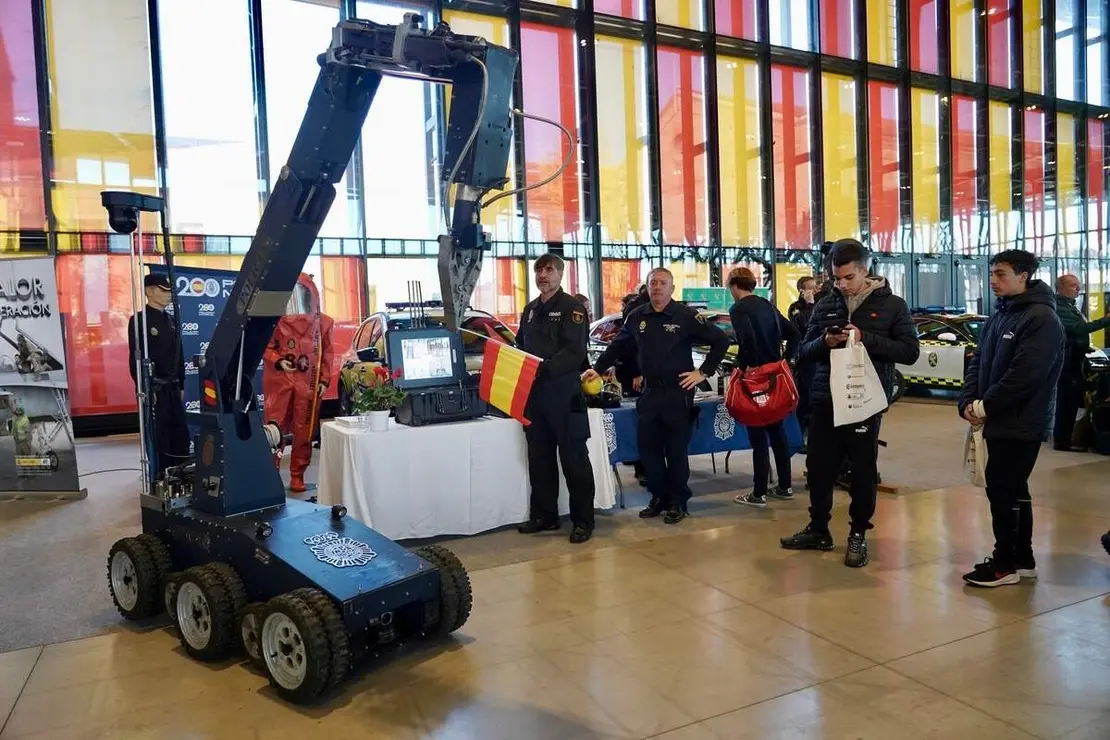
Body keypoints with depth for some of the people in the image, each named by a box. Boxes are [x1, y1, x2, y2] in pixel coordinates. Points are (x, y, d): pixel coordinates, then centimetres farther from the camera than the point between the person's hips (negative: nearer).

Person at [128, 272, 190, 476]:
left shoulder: (171, 321, 14)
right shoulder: (139, 320, -8)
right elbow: (136, 358, -13)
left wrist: (181, 385, 14)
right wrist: (143, 389, -17)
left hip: (173, 387, 7)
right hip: (153, 389, -7)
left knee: (181, 436, 8)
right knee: (159, 438, -2)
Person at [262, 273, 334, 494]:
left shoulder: (322, 322, 6)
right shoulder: (276, 319, 2)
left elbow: (327, 353, 7)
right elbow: (266, 347, 4)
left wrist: (324, 380, 1)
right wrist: (278, 361, -15)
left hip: (309, 383, 1)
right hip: (279, 381, -1)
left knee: (303, 431, 4)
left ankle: (297, 476, 14)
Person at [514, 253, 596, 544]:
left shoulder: (572, 308, -7)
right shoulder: (531, 309, 17)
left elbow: (574, 353, -18)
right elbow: (521, 346, 22)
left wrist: (544, 369, -28)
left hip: (564, 393, -7)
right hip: (533, 393, 8)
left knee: (574, 459, 0)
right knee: (539, 458, 14)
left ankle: (583, 520, 8)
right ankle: (543, 515, 26)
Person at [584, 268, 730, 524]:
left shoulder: (685, 315, -9)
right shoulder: (637, 316, 5)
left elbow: (721, 340, -5)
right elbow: (617, 346, 18)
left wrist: (703, 372, -7)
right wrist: (598, 368, 13)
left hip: (677, 393, -4)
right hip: (649, 392, 5)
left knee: (676, 450, 4)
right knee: (647, 448, 8)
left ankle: (678, 502, 17)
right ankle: (658, 497, 23)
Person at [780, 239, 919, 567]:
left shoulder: (892, 305, 0)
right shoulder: (825, 305, 7)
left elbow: (910, 352, -8)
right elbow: (804, 352, 9)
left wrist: (865, 338, -19)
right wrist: (824, 342, -14)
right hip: (825, 399, 3)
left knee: (863, 470, 6)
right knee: (819, 466, 9)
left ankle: (858, 535, 21)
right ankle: (818, 529, 26)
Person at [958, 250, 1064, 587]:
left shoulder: (1042, 319, -14)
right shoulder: (998, 317, 14)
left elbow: (1025, 375, -22)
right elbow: (978, 362, 12)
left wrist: (984, 407, -16)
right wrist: (969, 402, -3)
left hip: (1021, 425, -9)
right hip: (999, 421, 9)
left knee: (1002, 490, -4)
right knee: (1013, 490, 15)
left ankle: (1005, 563, 8)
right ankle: (1022, 559, 26)